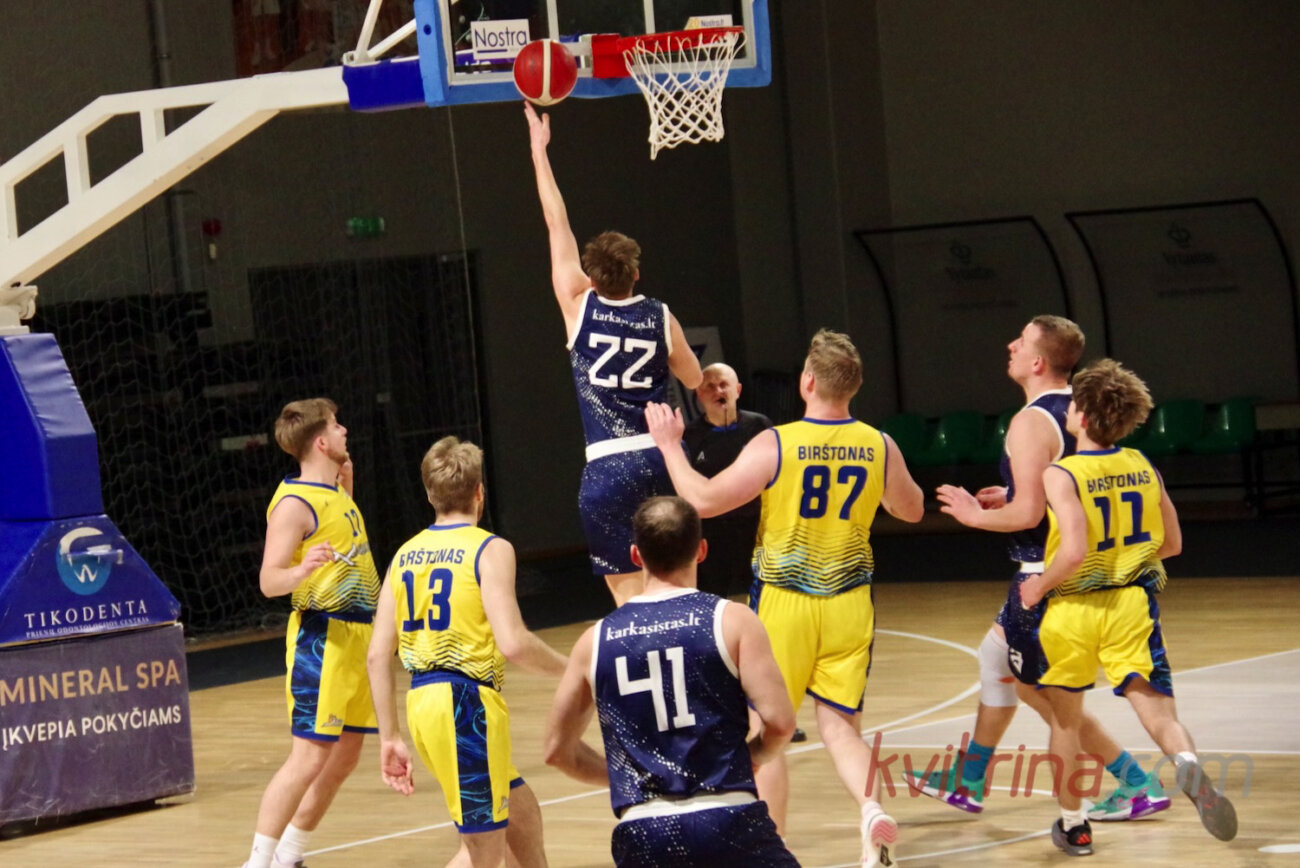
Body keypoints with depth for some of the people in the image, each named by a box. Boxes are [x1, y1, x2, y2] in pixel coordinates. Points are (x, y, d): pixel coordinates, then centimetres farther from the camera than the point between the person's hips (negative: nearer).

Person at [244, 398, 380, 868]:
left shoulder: (336, 491, 13)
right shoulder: (294, 503, -14)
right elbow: (269, 581, -19)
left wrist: (347, 488, 19)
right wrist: (301, 570, -40)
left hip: (357, 635, 9)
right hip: (322, 639, -9)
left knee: (345, 756, 10)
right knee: (309, 756, -13)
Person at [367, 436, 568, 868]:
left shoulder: (405, 554, 12)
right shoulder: (490, 549, -7)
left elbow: (378, 655, 8)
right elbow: (513, 643, -18)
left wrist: (389, 738, 13)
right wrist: (569, 669, 0)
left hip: (422, 702, 8)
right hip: (466, 703, -8)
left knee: (522, 815, 23)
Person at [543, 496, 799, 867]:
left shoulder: (596, 640, 10)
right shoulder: (731, 620, 1)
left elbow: (557, 750, 17)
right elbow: (779, 720, -7)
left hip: (642, 835, 2)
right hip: (728, 820, -2)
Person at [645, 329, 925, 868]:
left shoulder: (776, 445, -14)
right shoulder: (880, 447, -3)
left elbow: (703, 499, -14)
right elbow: (912, 510, 15)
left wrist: (669, 445, -1)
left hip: (783, 605, -3)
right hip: (849, 605, 3)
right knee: (839, 726, 8)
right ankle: (872, 808, -20)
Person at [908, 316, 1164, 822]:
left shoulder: (1031, 423, -21)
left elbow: (1028, 514, -28)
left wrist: (975, 516, -9)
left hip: (1044, 573, -10)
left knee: (1040, 689, 2)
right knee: (997, 654, 23)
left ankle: (1138, 785, 2)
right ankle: (967, 783, 33)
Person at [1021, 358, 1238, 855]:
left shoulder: (1061, 475, -14)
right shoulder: (1144, 468, 2)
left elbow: (1074, 550, -25)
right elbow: (1171, 544, 10)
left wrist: (1039, 586, -8)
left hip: (1073, 609, -3)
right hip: (1131, 604, 3)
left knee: (1066, 719, 16)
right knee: (1156, 708, -4)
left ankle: (1072, 824, 24)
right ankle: (1188, 763, -37)